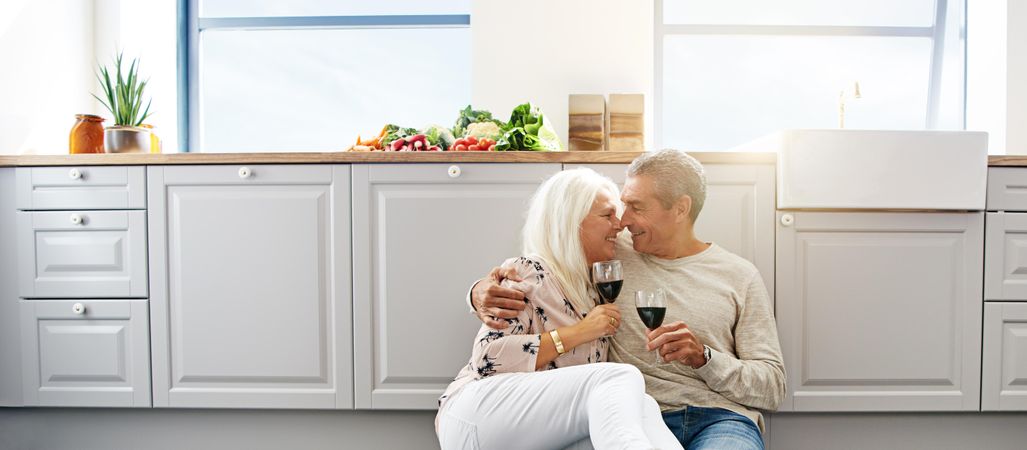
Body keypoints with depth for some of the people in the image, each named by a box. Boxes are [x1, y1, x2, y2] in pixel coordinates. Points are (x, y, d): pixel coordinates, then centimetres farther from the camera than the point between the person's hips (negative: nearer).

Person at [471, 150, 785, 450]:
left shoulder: (739, 275, 10)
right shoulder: (611, 257, 11)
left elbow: (772, 388, 8)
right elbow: (524, 276, 19)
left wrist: (703, 357, -11)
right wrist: (482, 292, -6)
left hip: (721, 418, 0)